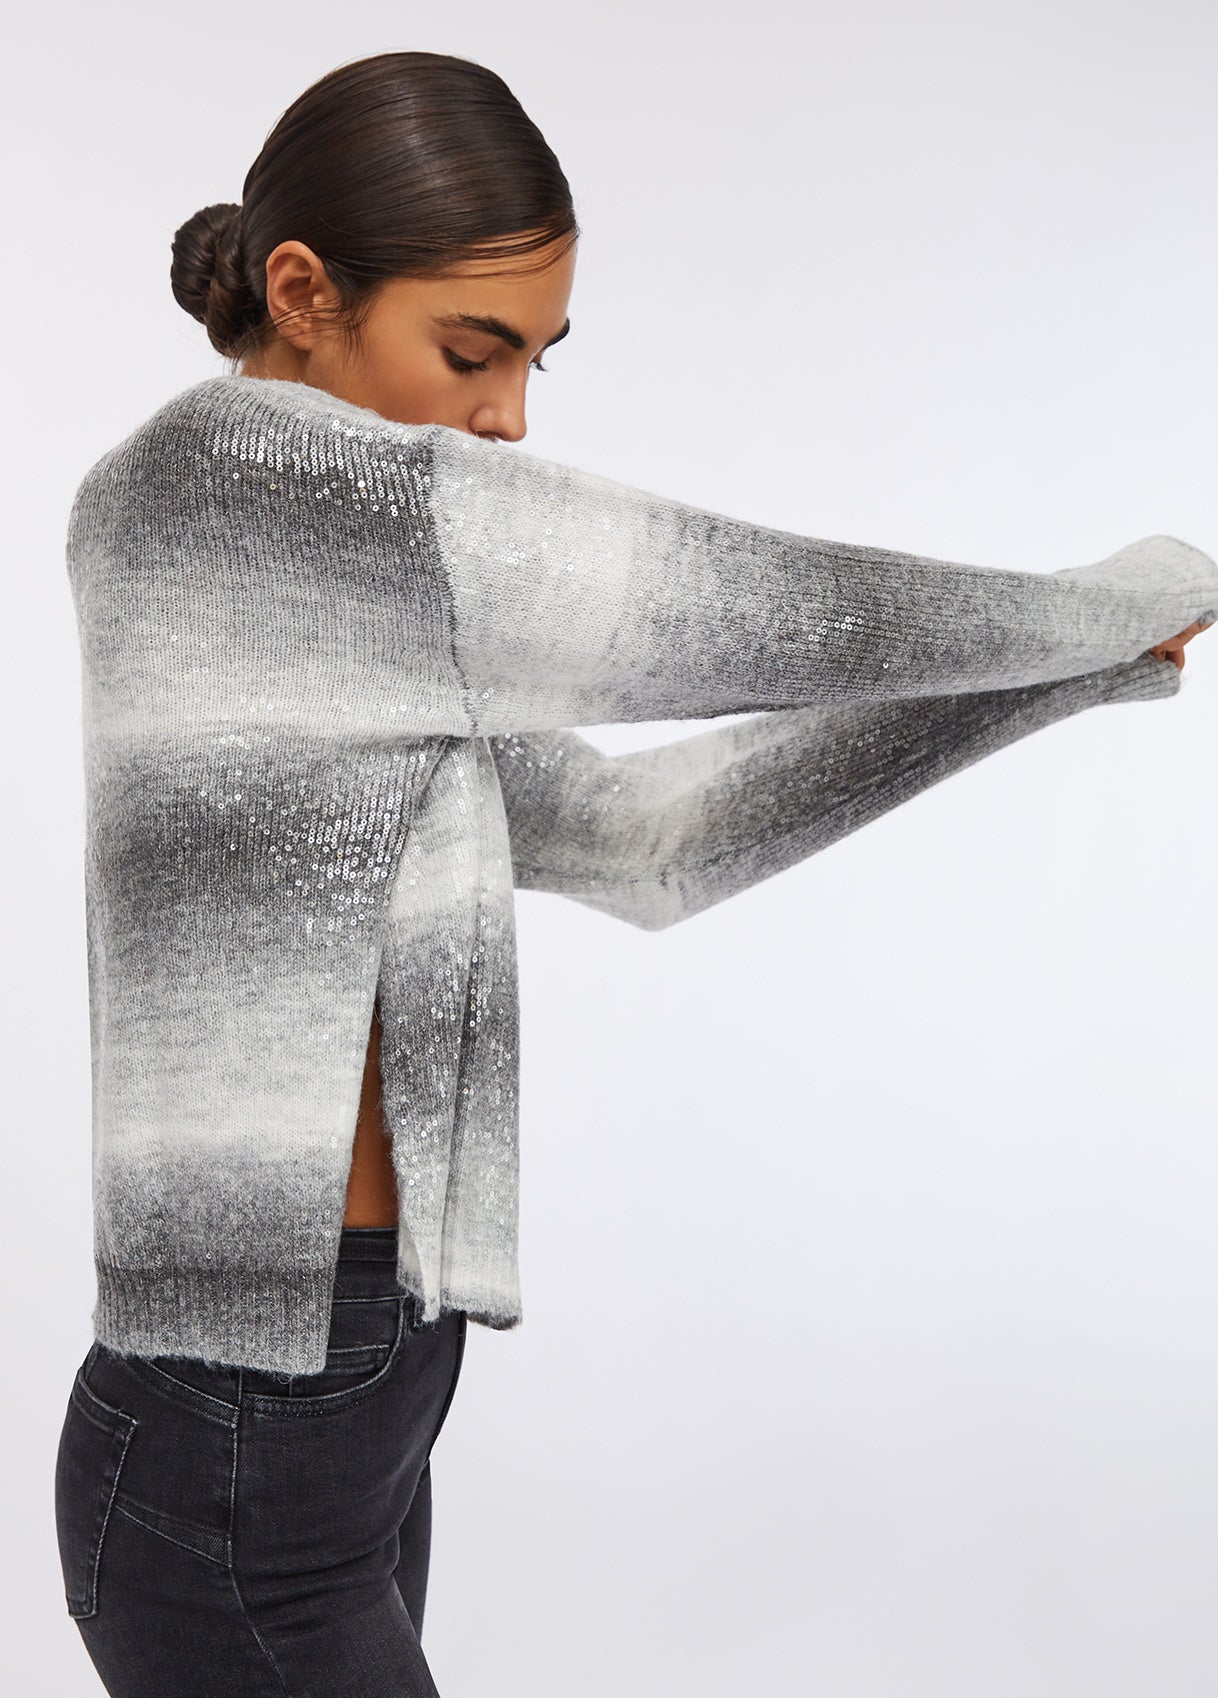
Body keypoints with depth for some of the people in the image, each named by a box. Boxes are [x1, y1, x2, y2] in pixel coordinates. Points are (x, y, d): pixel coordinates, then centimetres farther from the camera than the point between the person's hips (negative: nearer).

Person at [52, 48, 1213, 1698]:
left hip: (343, 1402, 9)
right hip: (243, 1496, -9)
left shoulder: (343, 619, 10)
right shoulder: (222, 467, -18)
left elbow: (648, 843, 11)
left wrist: (1068, 674, 8)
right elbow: (739, 612, -19)